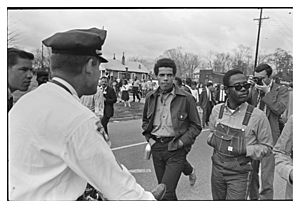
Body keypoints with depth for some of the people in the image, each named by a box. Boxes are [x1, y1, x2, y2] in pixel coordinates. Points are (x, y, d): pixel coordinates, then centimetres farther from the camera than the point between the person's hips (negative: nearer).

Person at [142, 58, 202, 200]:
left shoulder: (186, 99, -8)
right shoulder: (150, 97, 4)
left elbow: (196, 126, -1)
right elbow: (145, 121, 19)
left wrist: (181, 142, -12)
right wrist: (149, 138, 6)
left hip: (176, 150, -5)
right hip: (156, 148, 5)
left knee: (166, 191, -11)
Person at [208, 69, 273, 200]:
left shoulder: (257, 116, -15)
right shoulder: (217, 110, -4)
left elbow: (266, 147, -6)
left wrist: (246, 150, -21)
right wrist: (212, 139, -7)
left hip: (239, 174, -4)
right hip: (217, 169, 4)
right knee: (218, 202, 22)